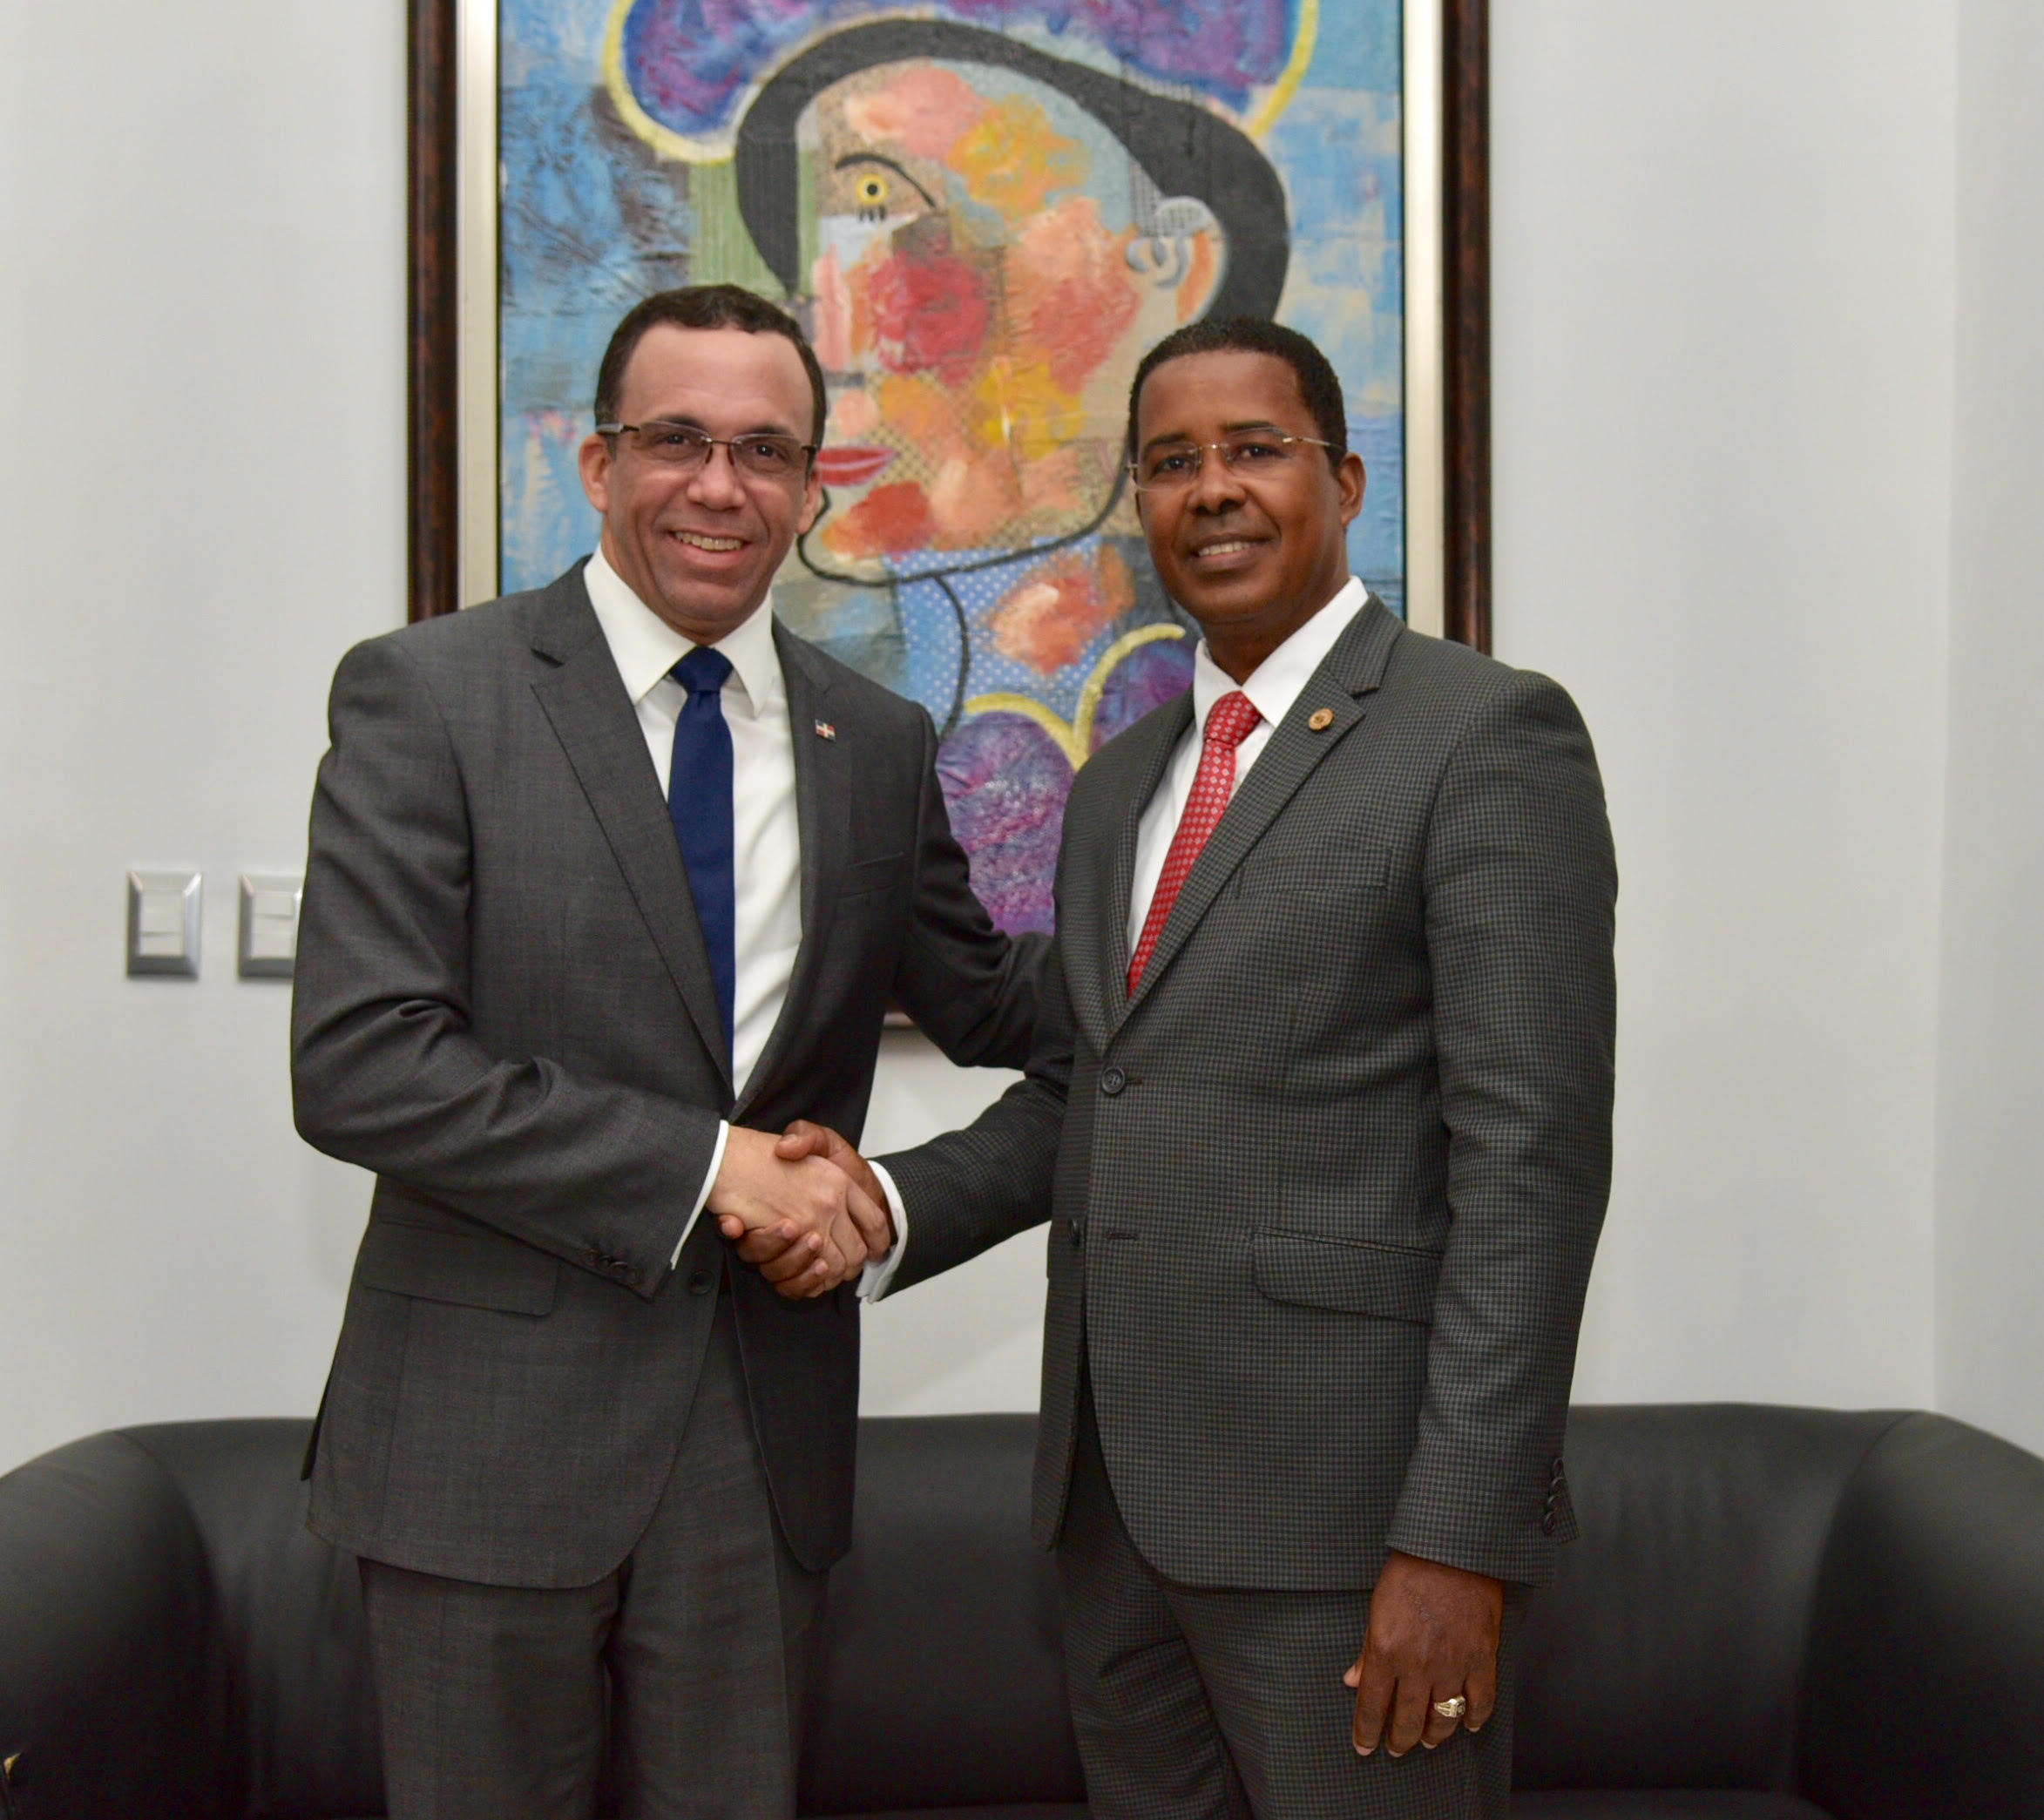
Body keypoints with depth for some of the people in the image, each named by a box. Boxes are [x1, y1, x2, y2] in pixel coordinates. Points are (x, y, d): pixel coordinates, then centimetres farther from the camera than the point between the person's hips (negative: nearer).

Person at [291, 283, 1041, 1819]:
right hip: (494, 1426, -4)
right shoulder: (429, 695, -7)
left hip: (765, 1436, 4)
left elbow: (990, 1005, 19)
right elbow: (359, 1064, -15)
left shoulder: (876, 743, 8)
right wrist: (703, 1164, -17)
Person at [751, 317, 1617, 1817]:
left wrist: (1461, 1539, -18)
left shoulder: (1490, 735, -8)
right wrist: (892, 1201, -1)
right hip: (1115, 1494, 7)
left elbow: (1529, 1156, -14)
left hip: (1345, 1502, -6)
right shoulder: (1119, 784, 16)